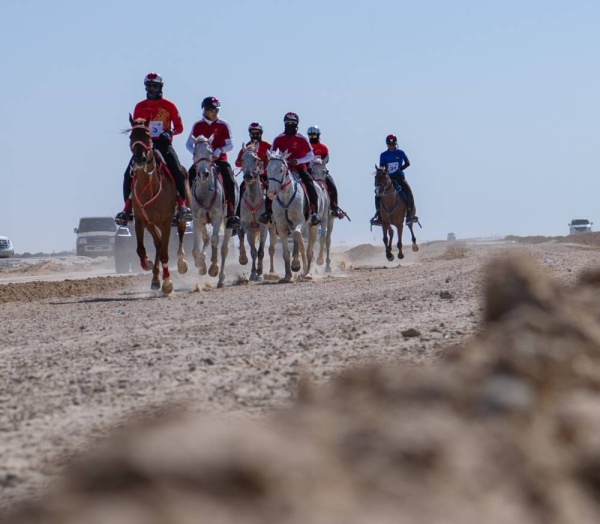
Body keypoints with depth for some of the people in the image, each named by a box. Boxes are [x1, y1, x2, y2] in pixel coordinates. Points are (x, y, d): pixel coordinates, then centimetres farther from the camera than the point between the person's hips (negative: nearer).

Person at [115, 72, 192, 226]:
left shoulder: (169, 106, 4)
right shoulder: (140, 107, 11)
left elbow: (179, 127, 4)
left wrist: (170, 132, -16)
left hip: (163, 143, -2)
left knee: (178, 171, -24)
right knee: (129, 173, -14)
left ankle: (183, 205, -18)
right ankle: (127, 210, -9)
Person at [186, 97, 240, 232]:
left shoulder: (223, 125, 3)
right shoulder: (198, 125, 6)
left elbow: (230, 145, 0)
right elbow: (189, 144, 5)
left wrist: (219, 151, -19)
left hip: (219, 158, -1)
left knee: (230, 181, -26)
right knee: (189, 176, -26)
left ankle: (231, 215, -26)